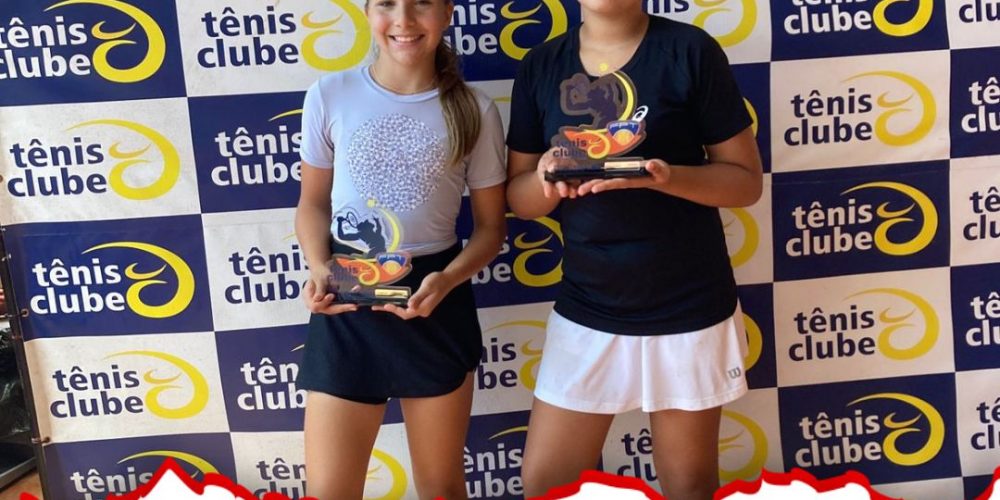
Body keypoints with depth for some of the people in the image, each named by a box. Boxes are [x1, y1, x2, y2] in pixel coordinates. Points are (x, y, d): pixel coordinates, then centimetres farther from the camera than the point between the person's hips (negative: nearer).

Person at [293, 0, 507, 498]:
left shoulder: (474, 111, -3)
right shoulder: (329, 96, -3)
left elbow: (490, 224, 3)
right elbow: (313, 201, 7)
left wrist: (447, 279, -15)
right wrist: (319, 269, -11)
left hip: (436, 303, 1)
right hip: (346, 301, 0)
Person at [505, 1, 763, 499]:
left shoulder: (690, 50, -7)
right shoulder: (539, 65, 3)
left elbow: (746, 180, -6)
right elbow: (518, 196, 5)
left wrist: (664, 176, -24)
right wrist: (547, 178, -18)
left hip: (687, 308, -2)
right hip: (584, 309, 3)